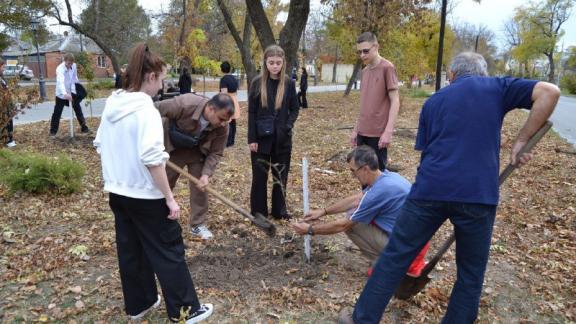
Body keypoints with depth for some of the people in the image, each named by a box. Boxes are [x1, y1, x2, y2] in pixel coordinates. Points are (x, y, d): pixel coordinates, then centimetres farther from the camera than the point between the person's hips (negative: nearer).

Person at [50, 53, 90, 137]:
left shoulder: (74, 66, -7)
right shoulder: (60, 69, -26)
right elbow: (60, 82, -42)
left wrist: (75, 88, 9)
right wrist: (65, 94, -56)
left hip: (72, 92, 5)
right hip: (61, 94, -5)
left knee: (78, 109, 10)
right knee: (57, 113, 2)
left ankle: (84, 127, 20)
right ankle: (53, 131, 12)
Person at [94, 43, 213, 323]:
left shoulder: (112, 105, 4)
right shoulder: (145, 109, -21)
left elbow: (100, 144, 14)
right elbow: (152, 159, -26)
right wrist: (170, 198, -21)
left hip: (117, 192, 8)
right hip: (145, 195, -8)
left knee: (130, 250, 19)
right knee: (169, 251, 4)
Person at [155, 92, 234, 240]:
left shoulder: (222, 127, -28)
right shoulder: (184, 104, -40)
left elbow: (215, 153, -17)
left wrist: (206, 174, -30)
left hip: (197, 152, 2)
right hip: (171, 148, -2)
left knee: (200, 186, 0)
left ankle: (198, 224, 16)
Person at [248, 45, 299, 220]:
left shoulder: (289, 83, 0)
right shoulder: (257, 83, -4)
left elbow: (294, 109, 7)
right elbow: (251, 112, -3)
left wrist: (288, 126, -11)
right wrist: (251, 138, -7)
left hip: (282, 138, 2)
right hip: (261, 136, -1)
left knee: (281, 175, 11)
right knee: (259, 176, 6)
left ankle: (279, 210, 25)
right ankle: (258, 212, 19)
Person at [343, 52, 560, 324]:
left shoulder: (434, 101, 19)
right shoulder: (496, 87, 13)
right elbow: (550, 92, 1)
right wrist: (520, 141, 2)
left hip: (430, 190, 2)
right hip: (479, 194, -1)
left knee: (395, 257, 12)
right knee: (471, 273, 17)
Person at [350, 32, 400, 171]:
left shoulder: (387, 68, -8)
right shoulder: (365, 71, 14)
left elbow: (395, 101, -12)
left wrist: (388, 131, -19)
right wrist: (356, 129, 16)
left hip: (378, 133, -7)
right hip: (362, 132, 7)